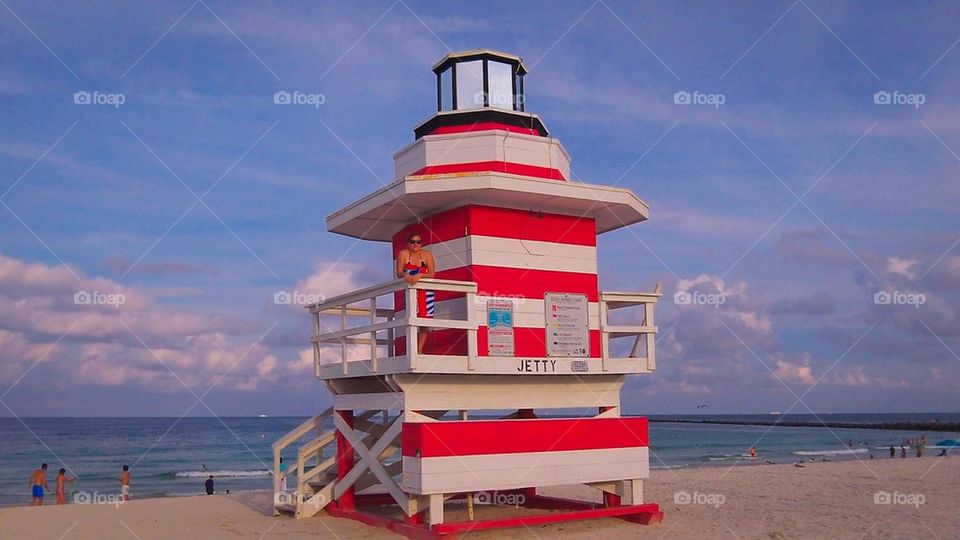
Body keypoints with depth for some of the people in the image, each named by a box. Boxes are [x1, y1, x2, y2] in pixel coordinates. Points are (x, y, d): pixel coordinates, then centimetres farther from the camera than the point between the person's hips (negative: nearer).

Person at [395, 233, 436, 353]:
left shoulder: (427, 254, 0)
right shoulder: (403, 254, -2)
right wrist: (405, 275, -33)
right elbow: (399, 272, -10)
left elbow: (432, 273, -9)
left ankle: (420, 349, 7)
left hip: (426, 291, 2)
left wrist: (419, 275, -27)